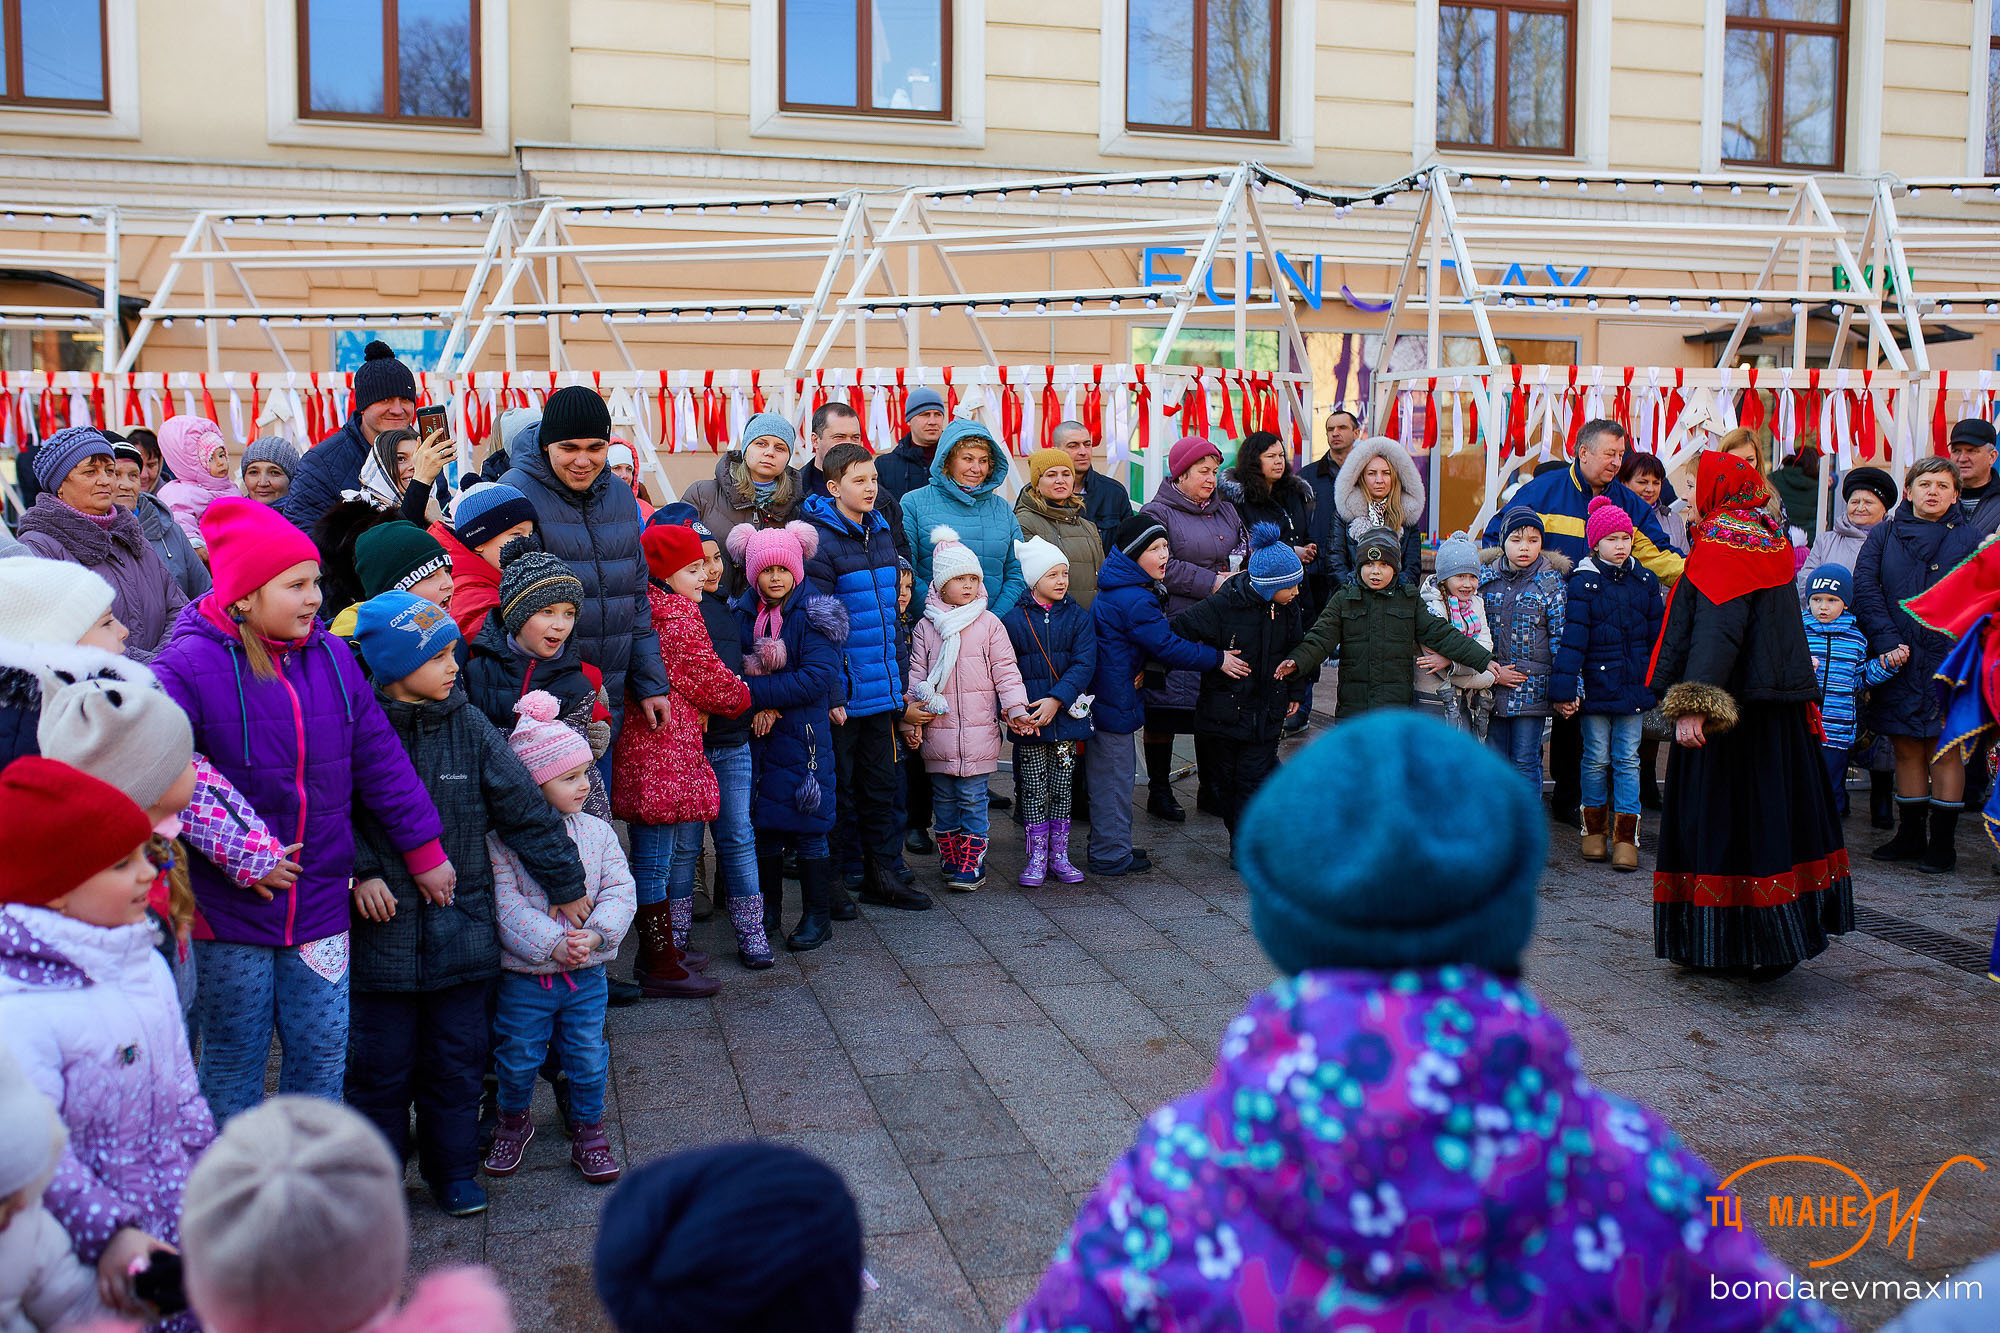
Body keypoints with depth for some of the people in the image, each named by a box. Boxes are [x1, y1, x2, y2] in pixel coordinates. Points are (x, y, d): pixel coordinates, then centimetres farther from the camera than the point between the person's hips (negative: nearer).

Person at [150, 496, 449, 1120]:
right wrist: (235, 855, -21)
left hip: (321, 901, 4)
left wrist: (424, 851, 8)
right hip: (228, 907, -4)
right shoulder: (189, 666, -13)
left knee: (322, 1055, 12)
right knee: (233, 1065, 10)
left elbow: (380, 758, 7)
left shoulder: (332, 657, 3)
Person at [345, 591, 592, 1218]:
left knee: (457, 1056, 11)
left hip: (460, 925, 3)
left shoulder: (469, 727, 0)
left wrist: (566, 883, 7)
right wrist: (360, 874, -15)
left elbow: (524, 808, 4)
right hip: (380, 929, -2)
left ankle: (452, 1168, 28)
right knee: (380, 1061, 8)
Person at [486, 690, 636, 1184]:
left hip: (586, 975, 2)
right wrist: (553, 943, -26)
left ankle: (587, 1128, 31)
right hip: (523, 976, -2)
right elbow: (505, 903, -17)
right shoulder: (500, 840, -11)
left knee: (588, 1057, 9)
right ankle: (513, 1121, 40)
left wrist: (595, 934, -21)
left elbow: (619, 891, -4)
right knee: (517, 1059, 12)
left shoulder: (596, 832, 1)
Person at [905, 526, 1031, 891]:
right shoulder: (926, 627, 5)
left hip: (978, 730, -2)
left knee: (972, 798, -1)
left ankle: (972, 864, 5)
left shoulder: (989, 624, 2)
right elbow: (915, 675, 7)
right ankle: (949, 858, 21)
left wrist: (1016, 709, -6)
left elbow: (1005, 669, 2)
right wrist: (909, 720, 3)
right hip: (937, 730, 2)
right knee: (944, 798, 10)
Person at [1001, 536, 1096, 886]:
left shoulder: (1077, 616, 2)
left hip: (1066, 714, 2)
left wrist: (1056, 699, -18)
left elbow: (1084, 664, -6)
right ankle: (1037, 858, 14)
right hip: (1028, 719, -2)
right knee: (1033, 787, 4)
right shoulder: (1013, 619, -3)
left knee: (1063, 786, 9)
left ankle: (1059, 856, 20)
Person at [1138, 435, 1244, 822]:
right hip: (1173, 627, -6)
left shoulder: (1225, 510, 17)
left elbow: (1246, 549, 19)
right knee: (1164, 711, 0)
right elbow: (1162, 566, -15)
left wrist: (1239, 574, -4)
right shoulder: (1157, 512, -5)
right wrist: (1212, 582, -17)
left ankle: (1211, 790, 22)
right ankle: (1159, 791, 12)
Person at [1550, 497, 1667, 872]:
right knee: (1597, 759, 7)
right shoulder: (1583, 583, -6)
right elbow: (1572, 639, -10)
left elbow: (1658, 634, 12)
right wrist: (1564, 689, -14)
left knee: (1627, 759, 4)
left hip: (1633, 686, 3)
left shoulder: (1645, 581, 6)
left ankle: (1625, 838, 9)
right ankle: (1594, 831, 22)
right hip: (1596, 685, -3)